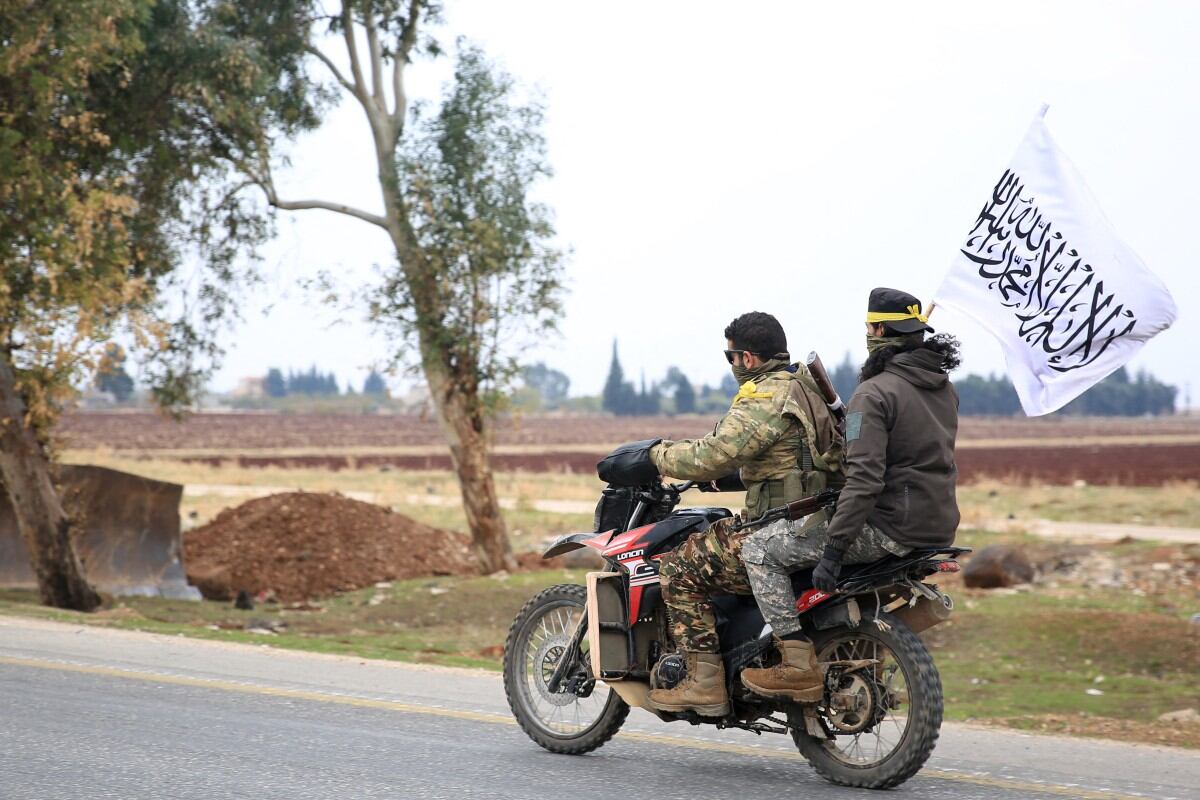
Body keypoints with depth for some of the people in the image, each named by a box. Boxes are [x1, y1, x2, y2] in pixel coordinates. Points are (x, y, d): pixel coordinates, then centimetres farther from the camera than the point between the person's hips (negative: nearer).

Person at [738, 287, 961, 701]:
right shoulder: (943, 387, 12)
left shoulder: (875, 393, -15)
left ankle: (797, 665, -11)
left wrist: (833, 550, -22)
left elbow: (865, 478, -24)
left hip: (891, 526, -9)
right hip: (938, 525, 9)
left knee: (759, 549, -2)